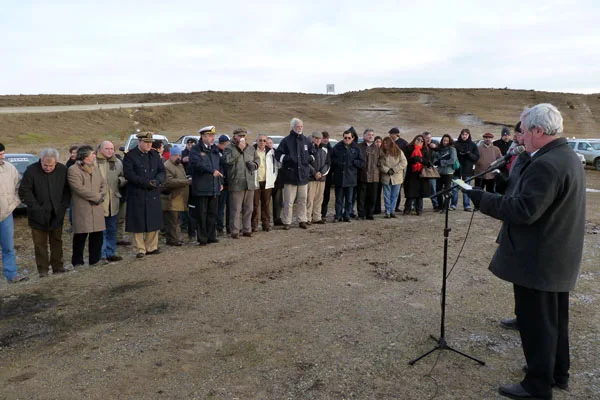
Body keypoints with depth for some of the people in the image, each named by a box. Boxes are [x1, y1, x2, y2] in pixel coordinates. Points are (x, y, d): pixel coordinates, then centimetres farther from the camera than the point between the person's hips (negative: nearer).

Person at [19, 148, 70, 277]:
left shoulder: (62, 170, -3)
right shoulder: (32, 170, -11)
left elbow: (67, 190, 6)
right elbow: (24, 191, -7)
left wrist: (63, 206, -5)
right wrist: (36, 207, -12)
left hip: (57, 215, 2)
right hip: (38, 215, -2)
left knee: (57, 241, 11)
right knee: (40, 243, 4)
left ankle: (57, 266, 21)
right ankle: (43, 270, 12)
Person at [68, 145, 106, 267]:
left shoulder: (95, 169, 17)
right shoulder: (73, 170, -8)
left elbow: (103, 185, 15)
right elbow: (80, 188, -17)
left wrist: (101, 196, -5)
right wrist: (97, 196, -13)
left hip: (97, 209, 7)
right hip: (82, 210, -7)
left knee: (97, 236, 10)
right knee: (80, 237, 0)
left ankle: (95, 261, 21)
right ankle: (77, 263, 11)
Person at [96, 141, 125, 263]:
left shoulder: (118, 163, 12)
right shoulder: (94, 162, -7)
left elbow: (124, 179, 19)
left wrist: (121, 180, -3)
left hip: (113, 201, 6)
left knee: (112, 229, 14)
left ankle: (110, 253, 24)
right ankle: (101, 254, 7)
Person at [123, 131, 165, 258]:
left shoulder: (155, 155, 12)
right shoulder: (130, 155, -4)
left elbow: (162, 171, 9)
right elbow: (128, 174, -12)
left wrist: (156, 181, -12)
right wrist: (146, 182, -18)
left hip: (154, 194, 5)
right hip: (137, 194, -5)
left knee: (154, 222, 7)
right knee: (138, 223, 0)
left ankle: (151, 247, 19)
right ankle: (140, 249, 10)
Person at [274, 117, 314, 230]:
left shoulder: (306, 140, 12)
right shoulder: (286, 140, -1)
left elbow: (312, 153, 23)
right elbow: (278, 154, -1)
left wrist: (310, 158, 4)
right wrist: (286, 159, -15)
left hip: (303, 174, 4)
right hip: (290, 174, -4)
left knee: (302, 199, 10)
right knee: (288, 201, -2)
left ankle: (302, 220, 20)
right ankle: (287, 222, 6)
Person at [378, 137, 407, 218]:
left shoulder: (399, 152, 0)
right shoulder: (382, 153, 3)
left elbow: (404, 163, -6)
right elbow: (380, 165, -3)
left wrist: (394, 169, -13)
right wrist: (387, 170, -17)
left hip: (397, 177, 0)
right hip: (386, 178, 0)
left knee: (395, 195, 6)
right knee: (387, 195, 2)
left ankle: (392, 211, 14)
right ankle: (388, 212, 8)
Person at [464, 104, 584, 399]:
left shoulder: (546, 164, -24)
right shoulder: (568, 158, 10)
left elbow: (524, 211, -29)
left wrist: (481, 198, -23)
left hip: (537, 261, -11)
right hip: (558, 258, 11)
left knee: (536, 321, 2)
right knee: (554, 318, 22)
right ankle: (558, 373, 38)